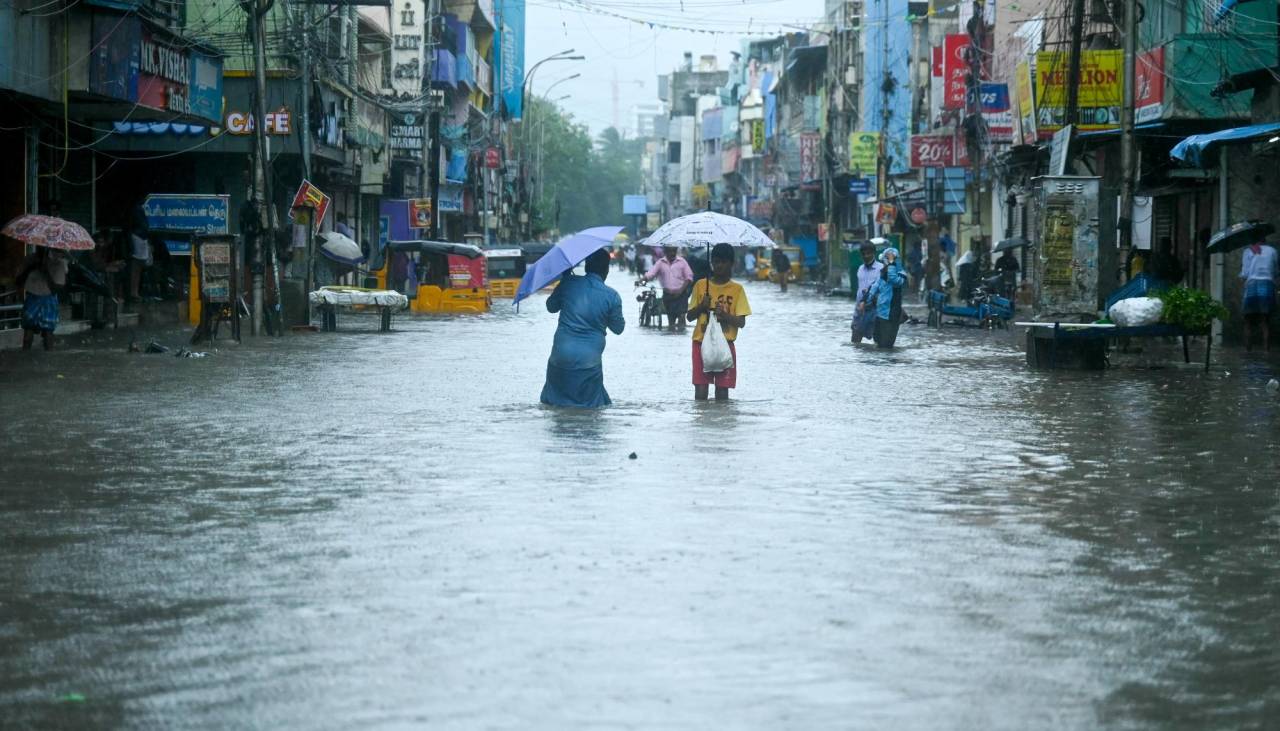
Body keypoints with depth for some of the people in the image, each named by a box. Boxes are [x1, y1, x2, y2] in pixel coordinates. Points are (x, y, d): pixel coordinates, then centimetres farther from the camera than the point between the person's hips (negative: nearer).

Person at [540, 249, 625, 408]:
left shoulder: (568, 284, -3)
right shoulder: (611, 296, -7)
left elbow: (551, 307, 14)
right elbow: (618, 328, 5)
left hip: (560, 357, 1)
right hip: (589, 362, -1)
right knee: (589, 405, 9)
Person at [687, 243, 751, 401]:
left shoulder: (737, 289, 1)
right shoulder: (700, 285, 5)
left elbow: (741, 322, -2)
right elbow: (690, 316, 8)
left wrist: (725, 315, -19)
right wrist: (701, 306, -11)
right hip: (702, 342, 1)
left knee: (722, 390, -1)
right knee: (700, 389, -4)